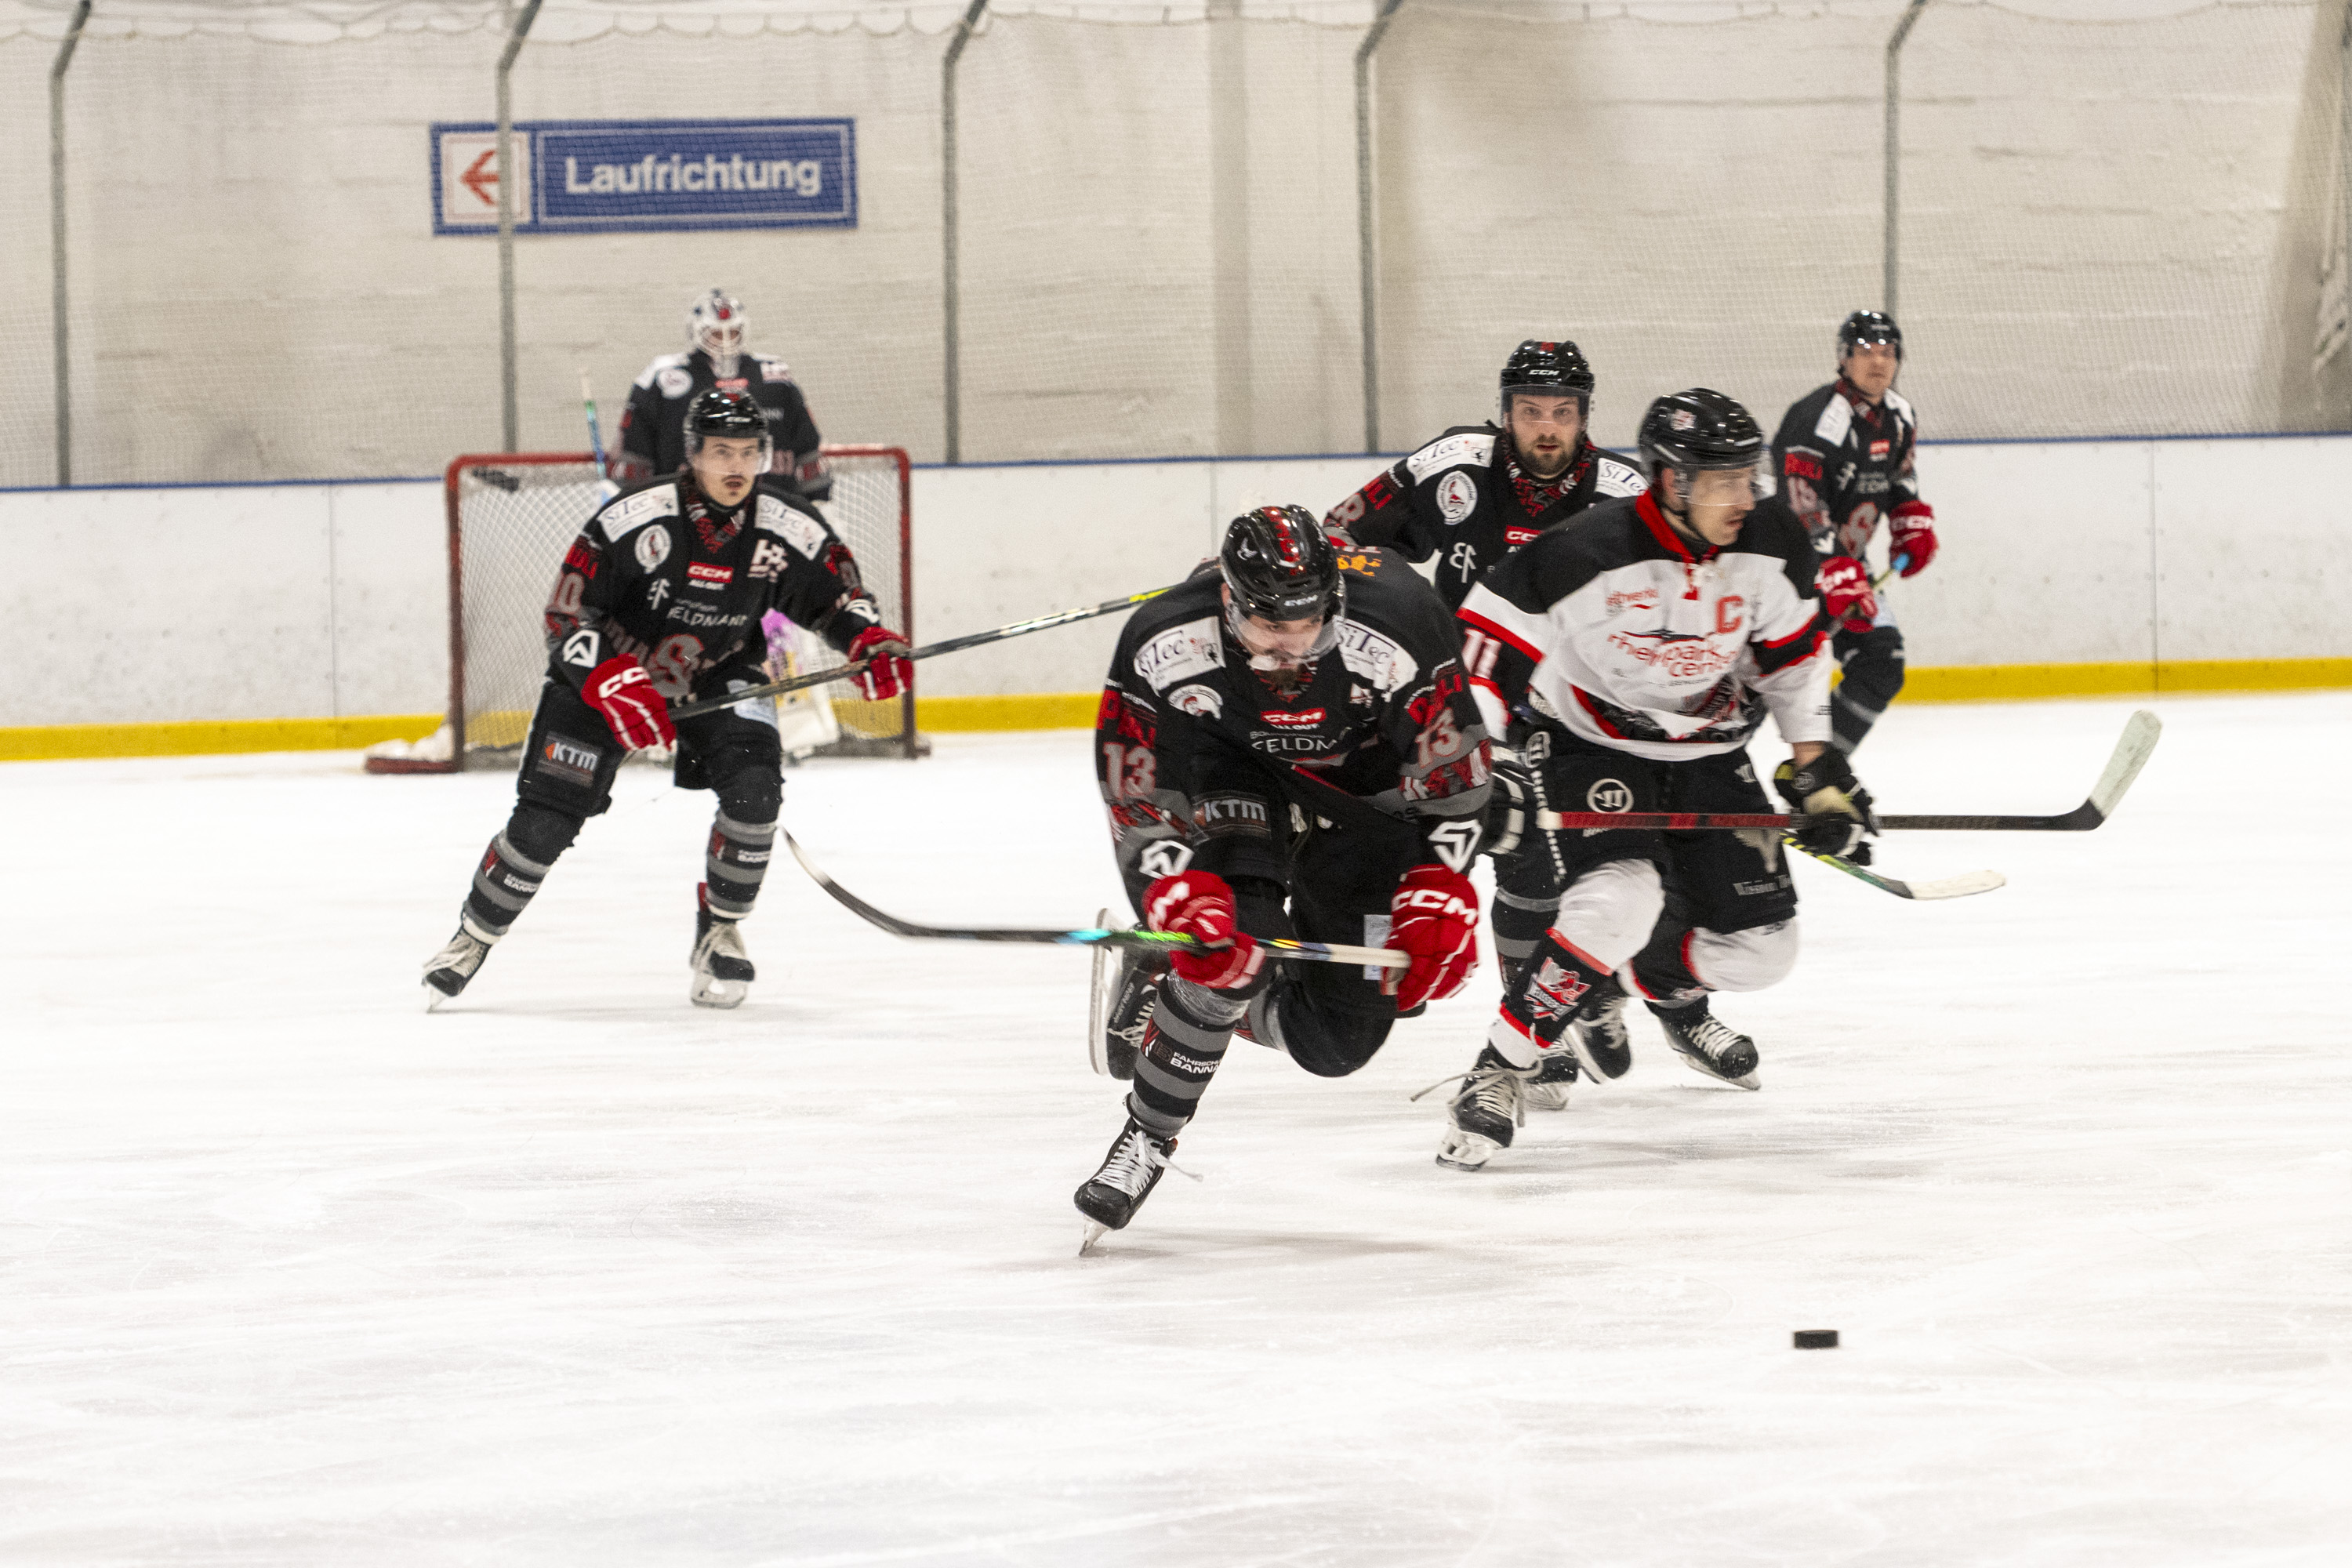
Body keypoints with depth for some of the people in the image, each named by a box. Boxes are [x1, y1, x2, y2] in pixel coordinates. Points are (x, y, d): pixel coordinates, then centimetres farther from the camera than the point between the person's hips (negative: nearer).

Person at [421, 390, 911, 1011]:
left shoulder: (789, 529, -17)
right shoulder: (633, 518, -27)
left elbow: (834, 592, 1)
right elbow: (567, 611, -21)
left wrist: (870, 640, -19)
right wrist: (612, 682, -34)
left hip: (720, 675, 2)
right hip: (606, 672, -2)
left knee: (754, 788, -23)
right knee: (546, 816, -8)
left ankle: (718, 932, 0)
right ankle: (472, 940, 15)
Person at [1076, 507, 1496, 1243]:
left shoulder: (1397, 623, -34)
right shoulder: (1162, 646, -32)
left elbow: (1452, 763, -21)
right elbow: (1137, 792, -22)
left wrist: (1440, 890, -26)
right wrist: (1177, 892, -36)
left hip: (1368, 788, 1)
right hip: (1229, 776, -1)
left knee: (1337, 1039, -6)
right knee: (1230, 939, -29)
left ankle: (1171, 988, 21)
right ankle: (1146, 1139, -13)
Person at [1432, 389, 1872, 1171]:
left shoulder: (1771, 544, -11)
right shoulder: (1587, 555, -28)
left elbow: (1793, 650, 5)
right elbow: (1491, 636, -22)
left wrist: (1816, 766, 4)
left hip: (1709, 752, 6)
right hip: (1593, 747, -6)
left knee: (1759, 948, 2)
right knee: (1621, 899, -32)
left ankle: (1662, 985, 37)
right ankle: (1498, 1071, -21)